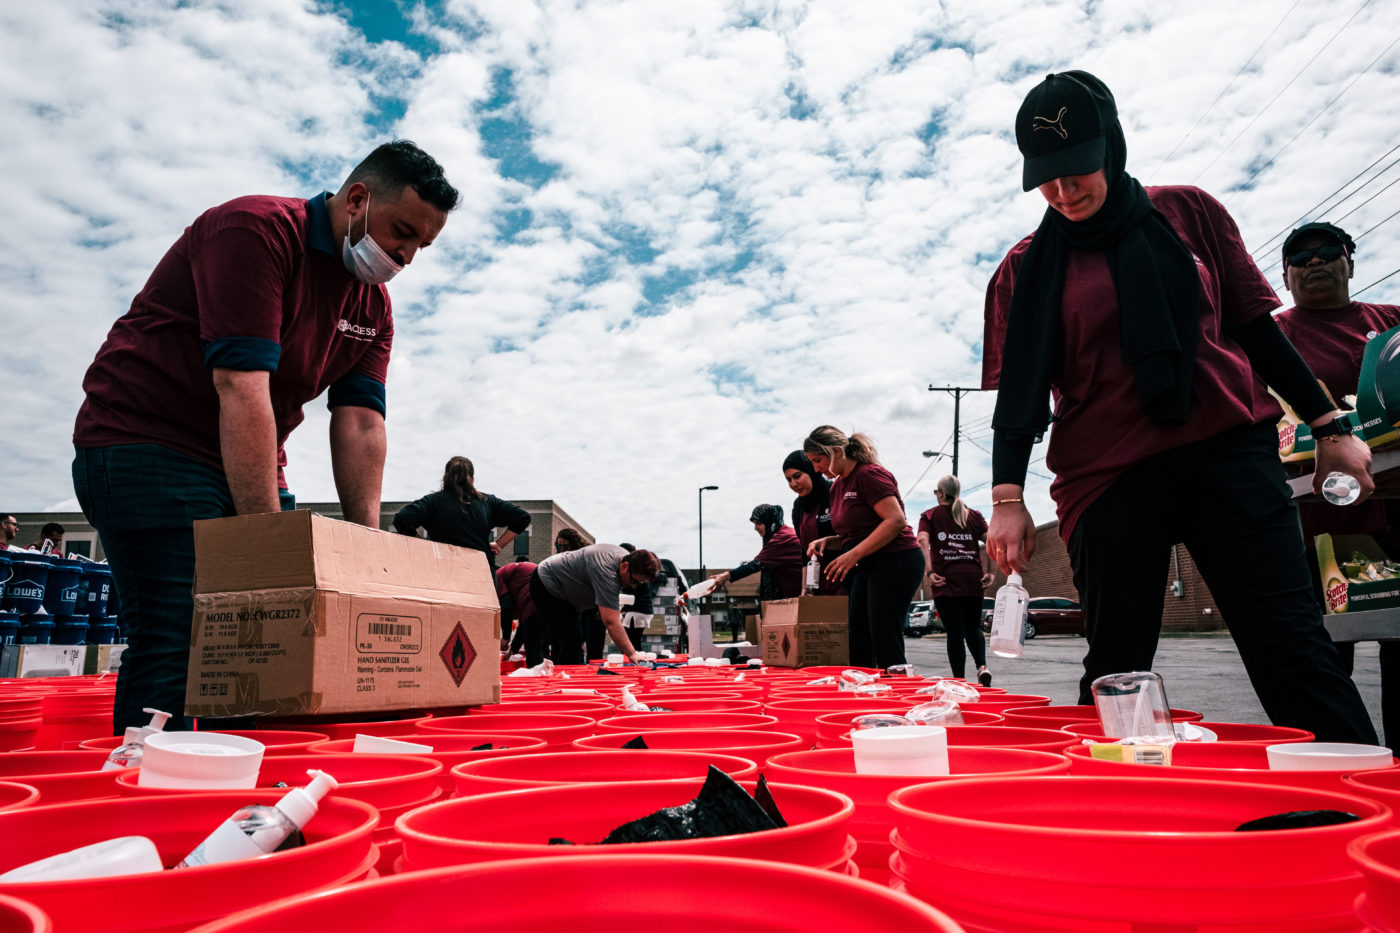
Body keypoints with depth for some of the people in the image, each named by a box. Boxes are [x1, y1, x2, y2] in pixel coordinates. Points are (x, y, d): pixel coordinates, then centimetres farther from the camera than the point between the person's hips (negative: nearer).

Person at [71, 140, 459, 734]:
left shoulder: (373, 306, 8)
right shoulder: (256, 229, -16)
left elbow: (360, 422, -1)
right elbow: (242, 387, -26)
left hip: (243, 468, 8)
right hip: (145, 443, -7)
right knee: (180, 641, -16)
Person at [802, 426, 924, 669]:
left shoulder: (869, 474, -13)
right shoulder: (837, 486, 15)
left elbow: (896, 520, -22)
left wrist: (854, 554, -23)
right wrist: (826, 541, 5)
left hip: (895, 562, -10)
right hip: (867, 568, 10)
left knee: (886, 648, -9)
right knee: (859, 648, 8)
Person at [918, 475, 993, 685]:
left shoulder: (930, 515, 7)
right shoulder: (974, 515, 14)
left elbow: (923, 541, -11)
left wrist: (929, 572, -15)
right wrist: (991, 572, 0)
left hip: (946, 580, -2)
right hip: (973, 578, 3)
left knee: (955, 632, 0)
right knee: (974, 628, 15)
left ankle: (959, 681, -2)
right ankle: (982, 666, -8)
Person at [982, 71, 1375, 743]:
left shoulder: (1189, 213, 10)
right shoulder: (1025, 270, 7)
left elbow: (1256, 327, 14)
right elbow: (1020, 392, 4)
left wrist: (1329, 426, 11)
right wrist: (1007, 498, -7)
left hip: (1228, 453, 1)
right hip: (1106, 478, 0)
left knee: (1291, 647, -5)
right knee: (1117, 669, 1)